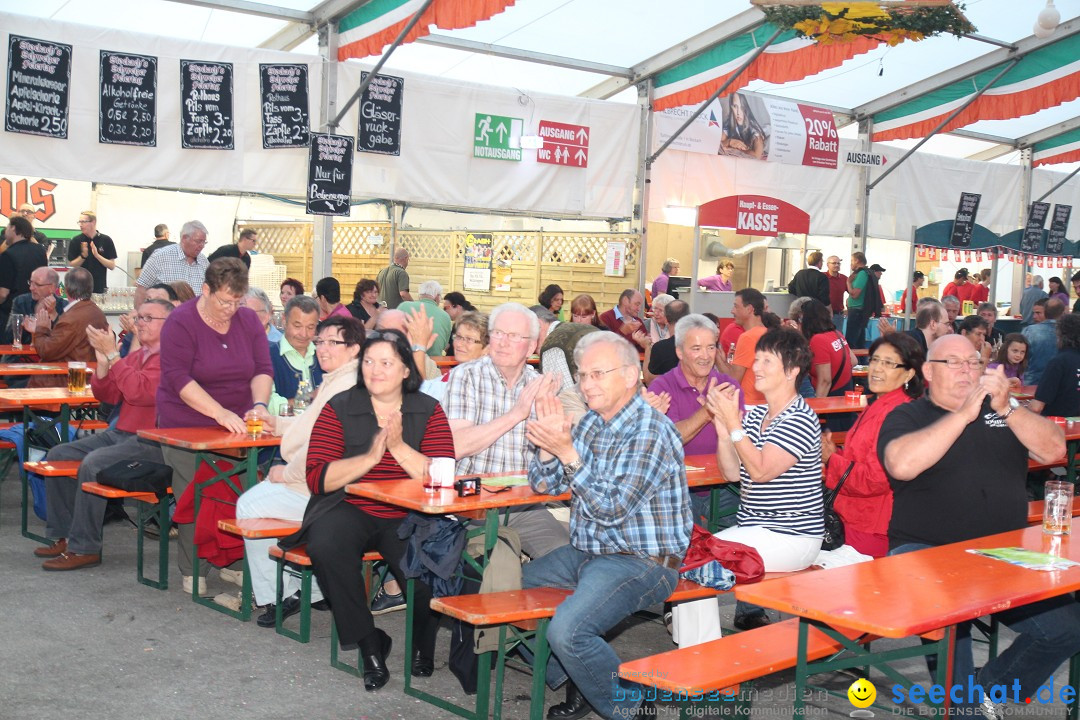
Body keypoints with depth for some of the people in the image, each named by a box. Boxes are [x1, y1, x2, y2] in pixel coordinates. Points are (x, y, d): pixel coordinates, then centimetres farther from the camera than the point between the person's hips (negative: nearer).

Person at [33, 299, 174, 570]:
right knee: (58, 455, 4)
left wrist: (113, 354, -18)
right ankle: (62, 535, 10)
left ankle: (84, 548, -17)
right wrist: (103, 362, -2)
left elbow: (139, 392, -25)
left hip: (153, 443, -10)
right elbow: (107, 395, 14)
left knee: (93, 463, -29)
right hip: (120, 433, 10)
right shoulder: (137, 355, 15)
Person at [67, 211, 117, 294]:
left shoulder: (106, 240, -1)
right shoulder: (76, 241, 1)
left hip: (100, 287, 0)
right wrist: (83, 255, -17)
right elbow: (71, 265, 1)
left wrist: (97, 255, -18)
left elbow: (112, 265, -3)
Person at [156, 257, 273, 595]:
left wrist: (259, 405, -18)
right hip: (187, 426, -4)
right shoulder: (181, 322, -10)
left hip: (235, 426, 4)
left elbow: (263, 369, 2)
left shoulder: (248, 320, 4)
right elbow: (179, 379, -18)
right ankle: (192, 573, 7)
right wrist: (220, 413, -27)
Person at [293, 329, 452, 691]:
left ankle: (423, 643, 5)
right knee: (326, 546, -32)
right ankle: (369, 644, -11)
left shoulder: (428, 411, 5)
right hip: (350, 511, 0)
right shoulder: (340, 408, 3)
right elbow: (317, 478, -7)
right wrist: (369, 457, -19)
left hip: (408, 516, 0)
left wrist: (399, 447, -19)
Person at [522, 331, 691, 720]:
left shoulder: (651, 432, -18)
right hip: (585, 553, 9)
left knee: (567, 630, -28)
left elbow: (611, 509, -23)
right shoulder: (590, 423, 8)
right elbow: (543, 485, 8)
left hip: (642, 561, -9)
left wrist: (567, 452, -26)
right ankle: (574, 686, 18)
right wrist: (548, 443, -12)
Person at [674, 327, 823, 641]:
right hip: (753, 529, 8)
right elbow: (732, 472, 7)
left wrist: (733, 423, -19)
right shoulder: (755, 414, 11)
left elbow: (760, 471, -21)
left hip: (791, 537, -8)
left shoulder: (800, 420, -13)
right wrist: (722, 426, -4)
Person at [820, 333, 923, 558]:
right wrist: (836, 453, 0)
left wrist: (831, 459, -13)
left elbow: (875, 479, -25)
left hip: (873, 531, -10)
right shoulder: (875, 406, 12)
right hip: (857, 520, 10)